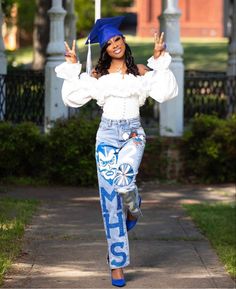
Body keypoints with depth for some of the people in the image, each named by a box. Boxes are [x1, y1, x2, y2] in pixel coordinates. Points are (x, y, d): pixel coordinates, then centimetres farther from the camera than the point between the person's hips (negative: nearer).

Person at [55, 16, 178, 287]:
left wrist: (160, 60, -9)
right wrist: (72, 67, -2)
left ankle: (133, 207, 9)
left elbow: (164, 92, -9)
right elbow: (74, 97, 0)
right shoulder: (98, 74, 6)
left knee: (124, 178, -31)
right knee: (110, 199, -2)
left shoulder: (139, 71, 4)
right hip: (107, 134, 1)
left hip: (133, 133, -1)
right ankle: (117, 264, 4)